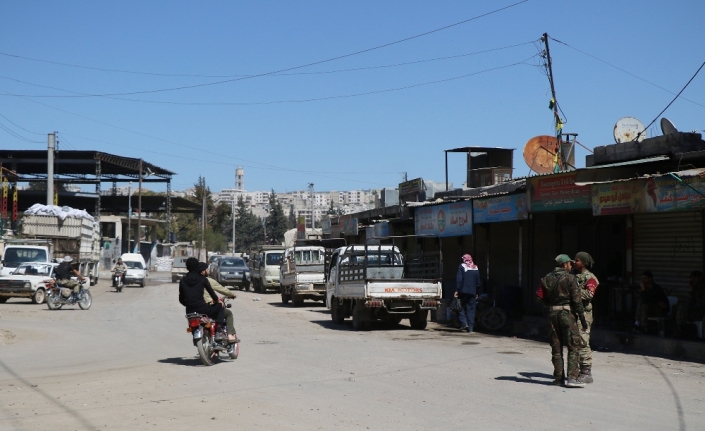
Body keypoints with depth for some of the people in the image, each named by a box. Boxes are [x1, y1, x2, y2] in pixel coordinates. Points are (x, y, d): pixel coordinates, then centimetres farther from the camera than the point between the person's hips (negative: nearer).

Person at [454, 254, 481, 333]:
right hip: (472, 292, 4)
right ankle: (470, 327, 3)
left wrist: (457, 290, -9)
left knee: (461, 308, 4)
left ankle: (464, 323, -13)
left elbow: (459, 279, -11)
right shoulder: (475, 268, 12)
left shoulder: (462, 266, -3)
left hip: (463, 291, -4)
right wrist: (476, 292, 22)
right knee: (471, 309, 6)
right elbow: (478, 281, 15)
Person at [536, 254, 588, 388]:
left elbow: (540, 296, 7)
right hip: (567, 313, -5)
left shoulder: (547, 278, 8)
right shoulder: (570, 278, -7)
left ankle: (558, 377, 14)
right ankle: (572, 378, -10)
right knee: (573, 347, -2)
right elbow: (576, 300, -9)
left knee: (556, 347, 11)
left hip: (552, 313, 5)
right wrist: (582, 318, -6)